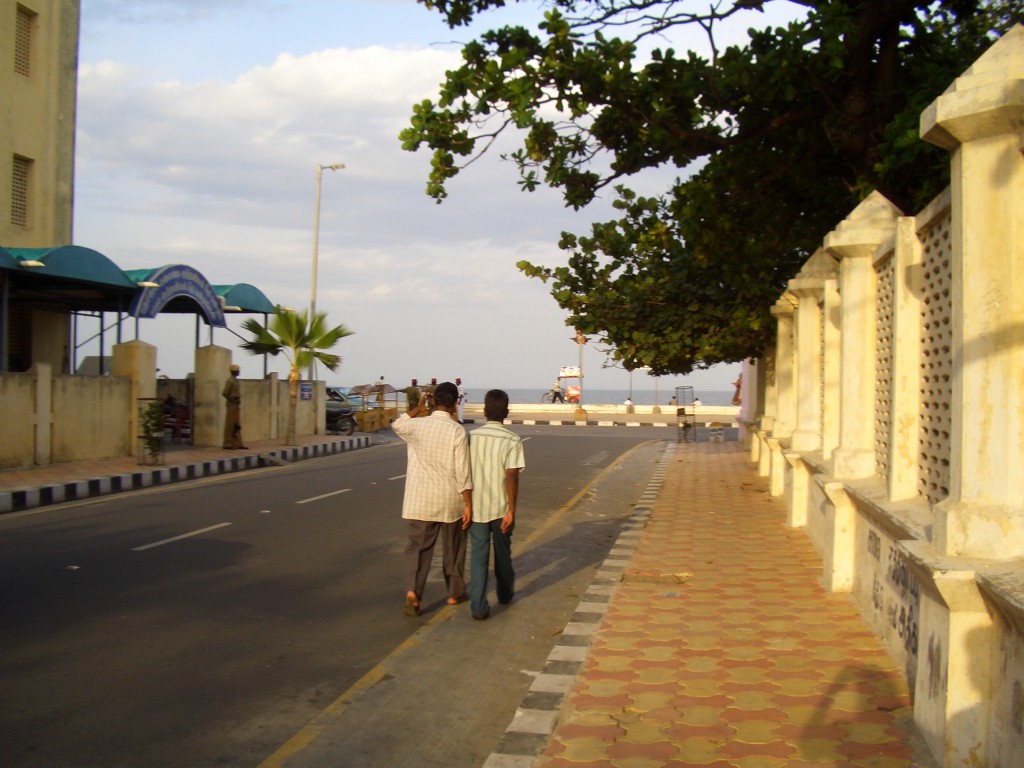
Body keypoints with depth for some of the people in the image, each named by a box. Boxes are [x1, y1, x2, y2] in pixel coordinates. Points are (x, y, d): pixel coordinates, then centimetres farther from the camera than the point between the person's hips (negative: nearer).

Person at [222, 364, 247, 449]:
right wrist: (233, 401, -20)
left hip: (237, 404, 9)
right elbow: (224, 393, -20)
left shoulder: (235, 380, 14)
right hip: (232, 404, -9)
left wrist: (238, 401, 11)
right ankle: (228, 444, -1)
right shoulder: (230, 380, -14)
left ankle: (238, 443, 13)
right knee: (230, 424, -5)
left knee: (237, 425, 10)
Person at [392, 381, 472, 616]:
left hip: (420, 500, 2)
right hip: (450, 501, -2)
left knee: (418, 546, 7)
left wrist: (417, 409, 29)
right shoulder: (457, 431, -12)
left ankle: (413, 590, -13)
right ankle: (455, 592, 28)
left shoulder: (416, 426, -3)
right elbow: (462, 472, -13)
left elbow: (396, 424, 22)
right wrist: (468, 504, -7)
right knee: (453, 548, 15)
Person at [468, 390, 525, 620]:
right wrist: (511, 511, -13)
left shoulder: (471, 437, -3)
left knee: (478, 554, 4)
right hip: (501, 507, -1)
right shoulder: (512, 440, -11)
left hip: (476, 506, 1)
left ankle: (478, 605, -4)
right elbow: (512, 477, -16)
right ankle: (505, 593, 39)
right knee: (502, 552, 19)